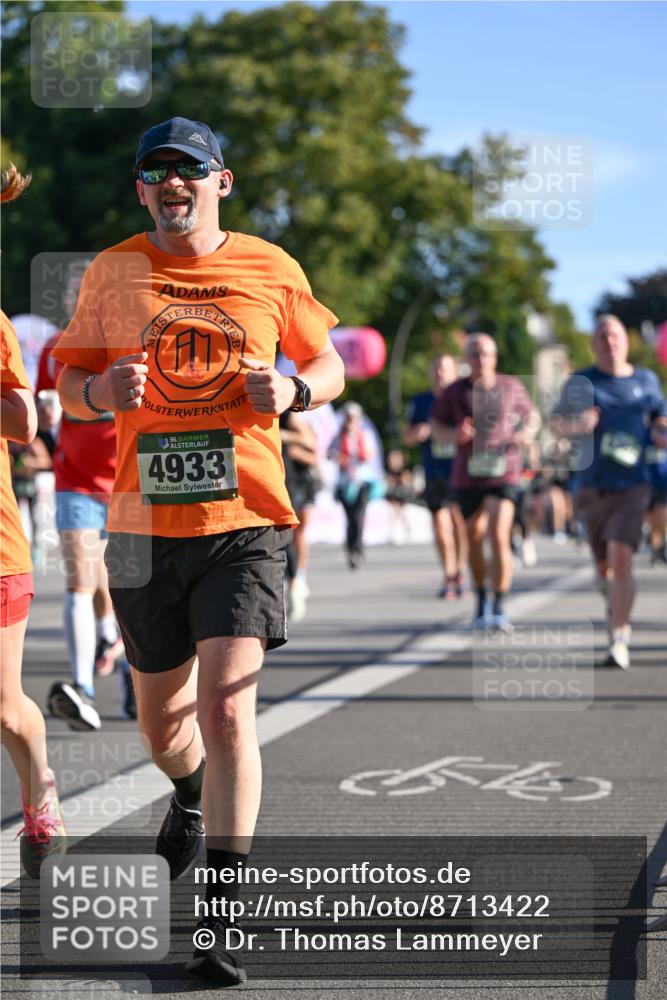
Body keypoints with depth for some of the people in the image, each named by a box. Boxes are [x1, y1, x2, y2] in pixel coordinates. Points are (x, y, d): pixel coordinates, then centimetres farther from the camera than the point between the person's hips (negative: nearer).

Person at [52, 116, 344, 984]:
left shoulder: (270, 269, 4)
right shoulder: (112, 272, 6)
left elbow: (328, 366, 15)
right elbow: (68, 385, 11)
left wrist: (294, 390, -8)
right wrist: (100, 390, -13)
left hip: (244, 522, -2)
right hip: (143, 523, 2)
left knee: (226, 708, -16)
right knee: (161, 719, 15)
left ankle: (221, 919, -8)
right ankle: (191, 799, 52)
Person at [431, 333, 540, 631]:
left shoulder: (512, 387, 3)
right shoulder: (455, 392, 2)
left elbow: (532, 416, 17)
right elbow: (435, 427, 9)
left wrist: (527, 433, -5)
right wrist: (454, 434, -12)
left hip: (504, 472, -2)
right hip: (467, 474, 2)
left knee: (499, 537, -16)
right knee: (474, 538, 12)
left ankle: (499, 608, -10)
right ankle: (482, 601, 32)